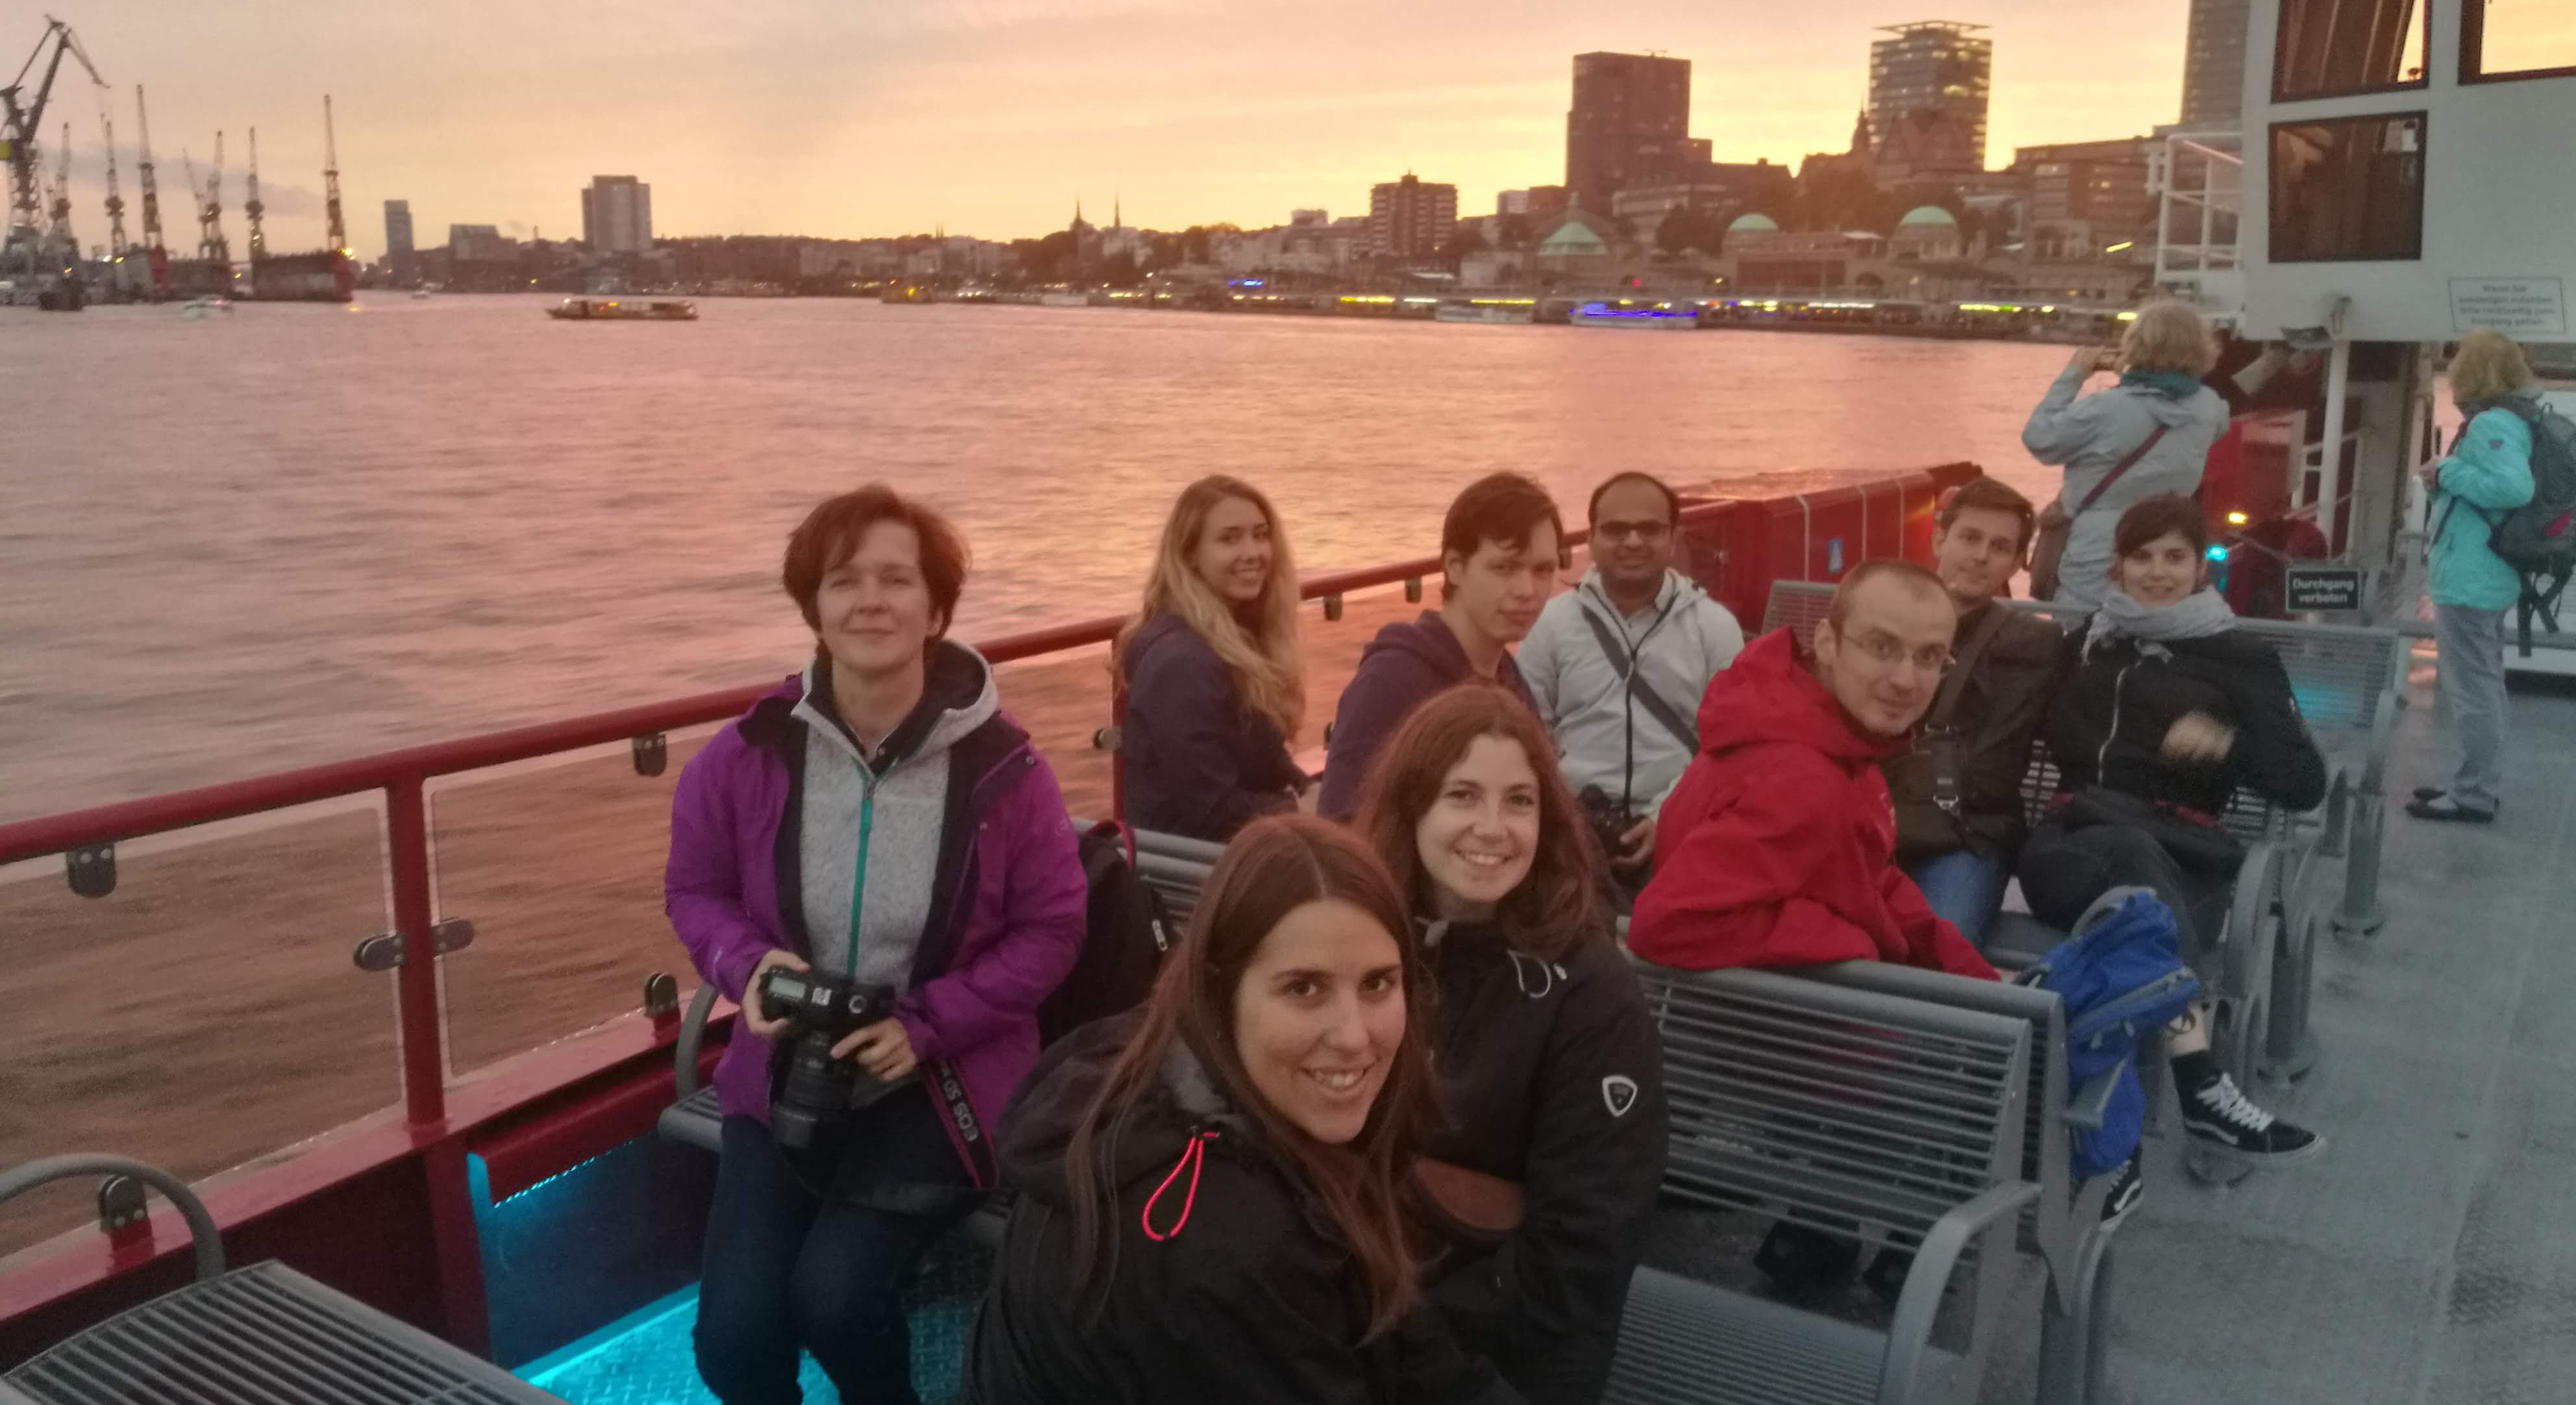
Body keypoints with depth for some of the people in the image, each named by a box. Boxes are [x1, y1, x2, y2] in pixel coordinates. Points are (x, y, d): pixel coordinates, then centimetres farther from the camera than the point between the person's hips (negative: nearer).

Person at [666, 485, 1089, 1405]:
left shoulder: (1000, 766, -16)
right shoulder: (747, 756, -10)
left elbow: (1051, 928, -7)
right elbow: (694, 891, 5)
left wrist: (929, 1024, -17)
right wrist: (748, 965, -16)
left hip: (937, 1083, -2)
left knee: (832, 1292, -20)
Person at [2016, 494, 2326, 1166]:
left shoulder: (2241, 658, 19)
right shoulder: (2085, 643, 27)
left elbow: (2306, 784, 11)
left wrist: (2229, 744, -7)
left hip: (2180, 847, 0)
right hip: (2074, 837, 1)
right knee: (2132, 852, -39)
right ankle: (2201, 1086, -49)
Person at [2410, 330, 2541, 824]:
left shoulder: (2490, 425, -18)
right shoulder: (2510, 421, 13)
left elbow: (2516, 488, -30)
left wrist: (2449, 473, -19)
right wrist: (2448, 480, 6)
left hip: (2469, 579, -11)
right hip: (2488, 575, 11)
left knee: (2470, 690, -4)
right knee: (2478, 686, 18)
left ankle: (2473, 796, 1)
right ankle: (2478, 785, 27)